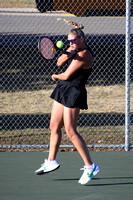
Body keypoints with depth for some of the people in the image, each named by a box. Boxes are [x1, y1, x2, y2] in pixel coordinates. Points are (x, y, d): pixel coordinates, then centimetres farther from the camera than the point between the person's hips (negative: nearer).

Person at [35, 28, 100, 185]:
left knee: (71, 131, -13)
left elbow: (67, 76, -18)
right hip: (62, 90, 10)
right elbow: (59, 63, 2)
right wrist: (66, 55, -19)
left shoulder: (84, 55, -19)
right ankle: (51, 161, 31)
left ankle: (90, 166, -10)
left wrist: (55, 76, 4)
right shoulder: (74, 49, 9)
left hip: (74, 93, -10)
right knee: (54, 126, 17)